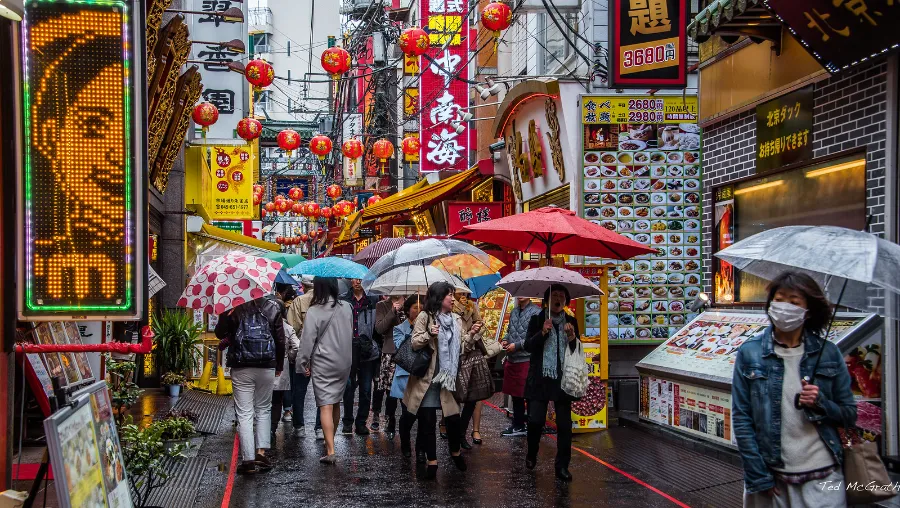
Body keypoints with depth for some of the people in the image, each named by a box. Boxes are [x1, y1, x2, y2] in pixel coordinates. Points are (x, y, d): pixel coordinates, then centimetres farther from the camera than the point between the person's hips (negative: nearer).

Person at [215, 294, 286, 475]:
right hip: (267, 366, 2)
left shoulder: (234, 308, -5)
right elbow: (280, 339, 3)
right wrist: (279, 366, 12)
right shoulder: (272, 306, 0)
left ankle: (248, 459, -2)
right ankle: (261, 451, 7)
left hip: (241, 368, -2)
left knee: (244, 414, 2)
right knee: (264, 409, 17)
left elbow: (220, 333, -3)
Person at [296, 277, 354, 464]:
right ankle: (330, 440, 34)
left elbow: (308, 340, -12)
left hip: (323, 364, -5)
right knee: (336, 403, 19)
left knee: (326, 406, -6)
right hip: (344, 363, 5)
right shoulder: (346, 307, 0)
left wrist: (304, 362, -2)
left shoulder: (314, 311, -14)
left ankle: (330, 450, -12)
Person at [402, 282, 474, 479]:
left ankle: (455, 452, 28)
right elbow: (414, 343, -8)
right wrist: (428, 335, -25)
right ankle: (432, 461, 11)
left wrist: (471, 335, -2)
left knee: (453, 417, 2)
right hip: (428, 378, -3)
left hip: (449, 378, 4)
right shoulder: (425, 317, -4)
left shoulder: (456, 319, 12)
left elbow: (462, 344, 15)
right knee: (428, 421, 0)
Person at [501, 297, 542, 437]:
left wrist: (517, 345, -17)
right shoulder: (514, 312, 13)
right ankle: (518, 426, 27)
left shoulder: (535, 312, -10)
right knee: (515, 395, 16)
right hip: (512, 359, 8)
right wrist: (505, 340, 5)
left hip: (527, 360, -8)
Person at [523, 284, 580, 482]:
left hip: (563, 379, 2)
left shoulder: (571, 322, 8)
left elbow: (578, 351, 6)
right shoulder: (537, 320, 2)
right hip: (540, 379, -2)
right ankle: (531, 455, 24)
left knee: (565, 424, 0)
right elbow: (528, 346, -5)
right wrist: (542, 332, -19)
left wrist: (572, 337, -13)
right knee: (535, 420, -4)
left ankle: (562, 466, 10)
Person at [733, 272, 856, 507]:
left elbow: (849, 417, 8)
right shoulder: (750, 353, -1)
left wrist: (820, 403, -12)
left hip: (822, 476, 1)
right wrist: (758, 478, -6)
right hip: (770, 473, -1)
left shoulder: (828, 353, 2)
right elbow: (741, 418, -2)